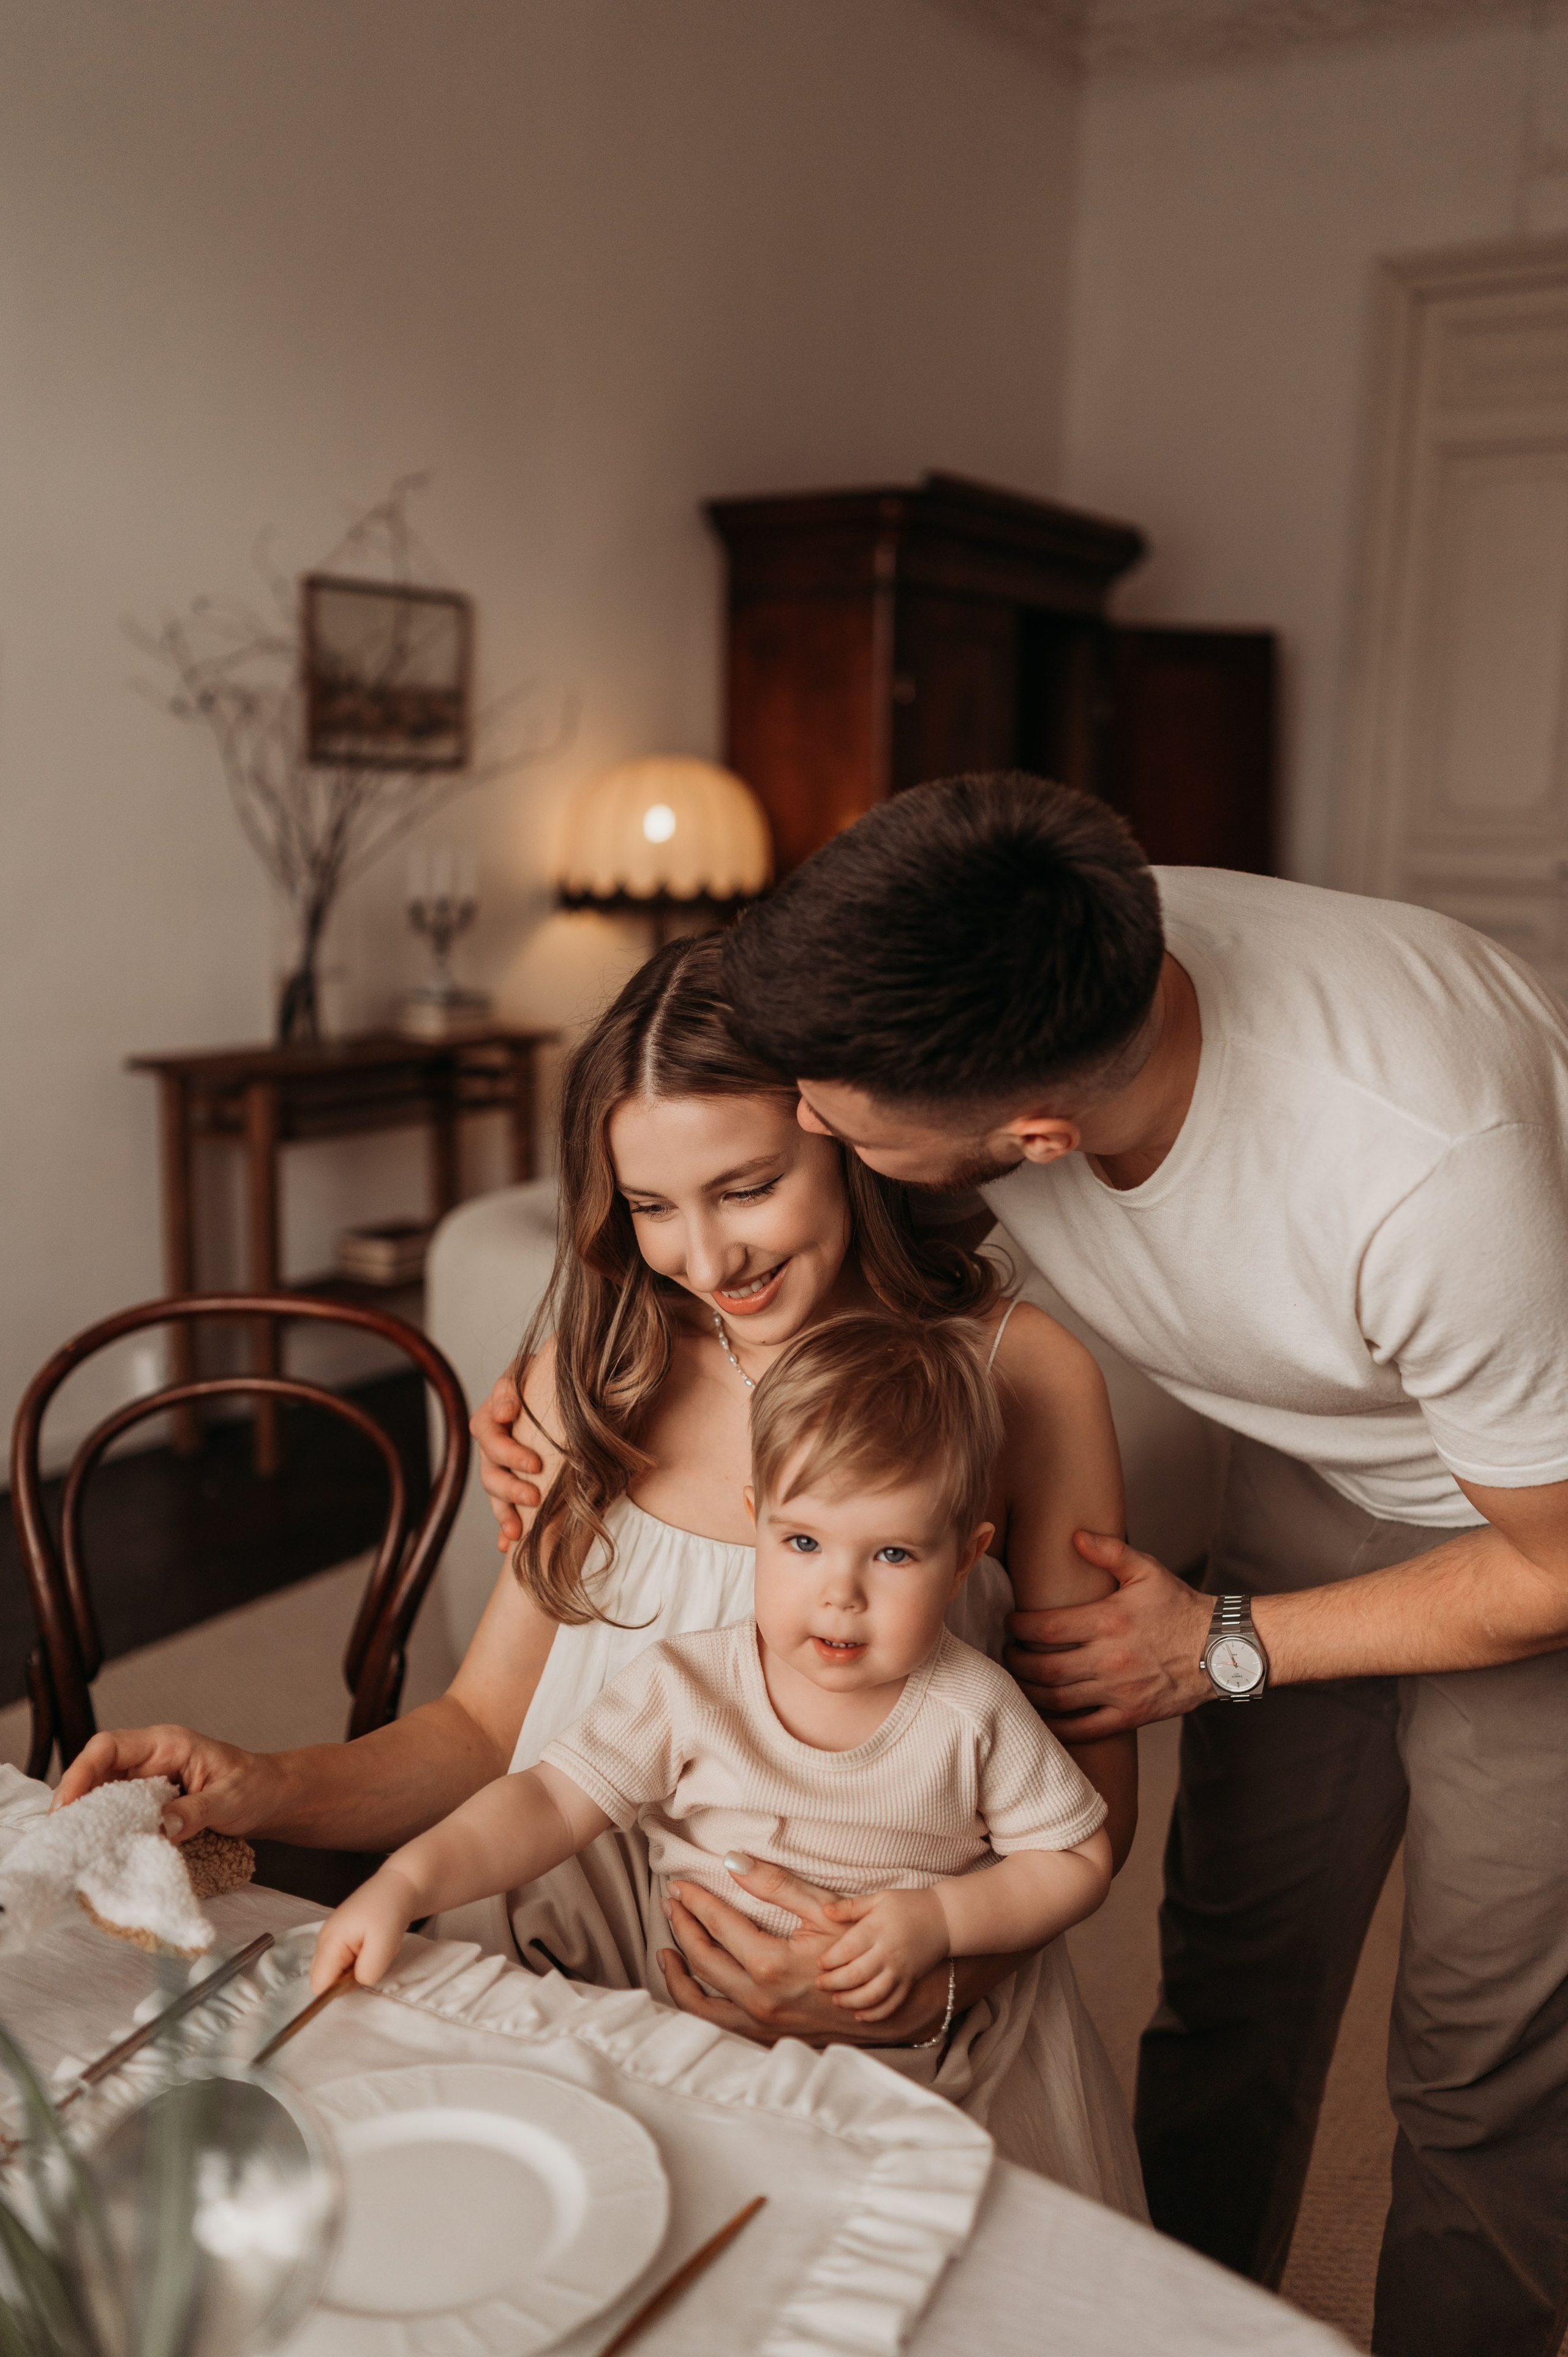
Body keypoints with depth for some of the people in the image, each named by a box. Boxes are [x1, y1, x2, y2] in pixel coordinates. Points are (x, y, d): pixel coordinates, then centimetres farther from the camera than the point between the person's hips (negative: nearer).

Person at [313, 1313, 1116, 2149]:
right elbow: (551, 1802, -15)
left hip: (902, 2072, 0)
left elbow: (1079, 1860, 0)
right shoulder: (685, 1687, -11)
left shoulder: (972, 1712, -10)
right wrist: (406, 1880, -31)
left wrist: (941, 1917, -16)